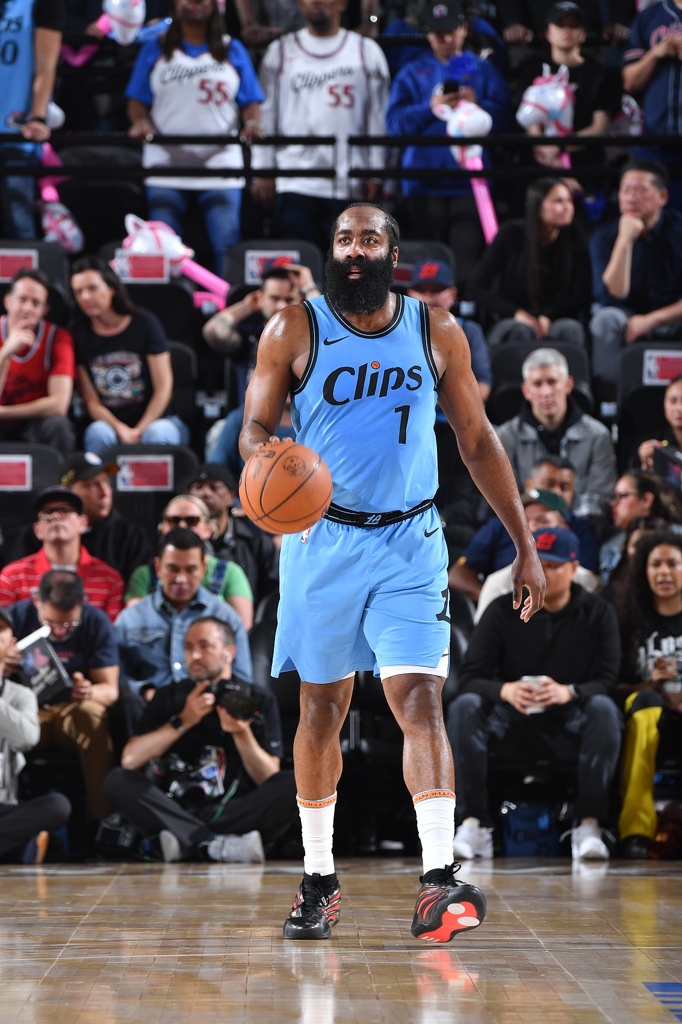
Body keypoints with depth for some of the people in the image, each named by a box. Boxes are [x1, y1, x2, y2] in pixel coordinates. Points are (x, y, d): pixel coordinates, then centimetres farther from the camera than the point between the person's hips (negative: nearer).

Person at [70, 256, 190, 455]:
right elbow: (91, 401, 1)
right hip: (109, 424, 1)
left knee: (157, 435, -35)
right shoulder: (80, 336, 6)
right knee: (98, 433, -34)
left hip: (156, 420, -1)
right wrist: (121, 430, -18)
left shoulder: (144, 324, 1)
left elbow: (163, 388, -2)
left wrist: (139, 430, -14)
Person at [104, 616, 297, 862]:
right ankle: (217, 845, -35)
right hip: (181, 811, 1)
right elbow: (129, 760, -3)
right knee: (118, 780, -23)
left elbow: (269, 780, 0)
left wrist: (242, 734, -16)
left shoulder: (260, 701, 8)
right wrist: (183, 722, -10)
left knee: (294, 785, -27)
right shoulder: (169, 697, 11)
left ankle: (188, 841, -31)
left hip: (237, 811, -1)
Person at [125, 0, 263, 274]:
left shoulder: (233, 51, 12)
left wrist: (252, 123, -14)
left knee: (227, 244, -10)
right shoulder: (155, 50, 12)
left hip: (220, 165, 0)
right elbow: (137, 100, 8)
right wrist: (140, 121, -13)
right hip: (165, 167, 1)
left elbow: (250, 102, 8)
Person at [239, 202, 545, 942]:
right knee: (322, 707, 8)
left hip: (409, 545, 0)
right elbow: (255, 425, -2)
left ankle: (437, 884, -22)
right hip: (322, 541, 0)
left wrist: (524, 546, 8)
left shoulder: (437, 334, 3)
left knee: (420, 700, -13)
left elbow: (477, 440, 9)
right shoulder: (294, 331, -1)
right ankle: (318, 878, 21)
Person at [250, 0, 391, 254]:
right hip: (294, 182, 0)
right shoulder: (280, 52, 11)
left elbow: (377, 117, 7)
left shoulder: (367, 52, 9)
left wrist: (374, 175, 0)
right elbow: (266, 115, 10)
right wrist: (262, 172, 3)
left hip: (349, 184, 0)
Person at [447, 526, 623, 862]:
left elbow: (606, 681, -10)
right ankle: (474, 823, -29)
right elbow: (470, 678, -7)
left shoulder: (598, 613, 0)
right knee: (464, 706, -28)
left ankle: (589, 825, -32)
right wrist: (505, 690, -31)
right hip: (511, 720, 1)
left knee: (603, 708, -32)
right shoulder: (502, 611, 1)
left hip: (569, 722, -1)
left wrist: (569, 692, -33)